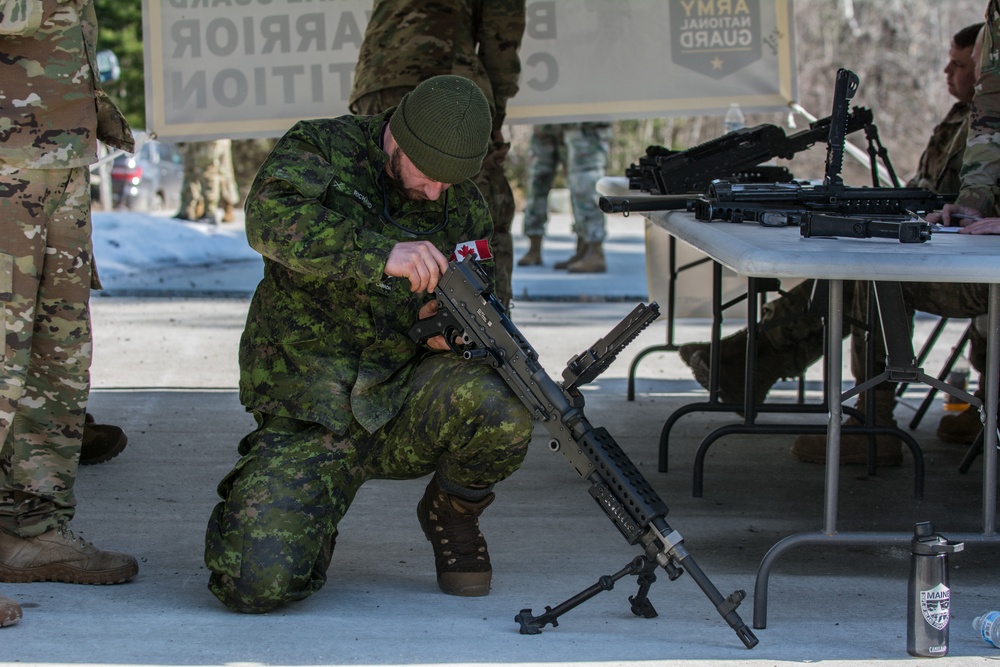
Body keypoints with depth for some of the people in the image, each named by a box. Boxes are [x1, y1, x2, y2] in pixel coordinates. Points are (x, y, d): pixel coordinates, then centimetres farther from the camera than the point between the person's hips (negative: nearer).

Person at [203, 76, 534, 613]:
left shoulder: (462, 205, 6)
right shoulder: (320, 149, -6)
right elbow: (272, 217, -28)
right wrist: (381, 253, -42)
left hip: (403, 404, 3)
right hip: (308, 421, -3)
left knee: (499, 410, -32)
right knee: (258, 583, -23)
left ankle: (452, 514, 3)